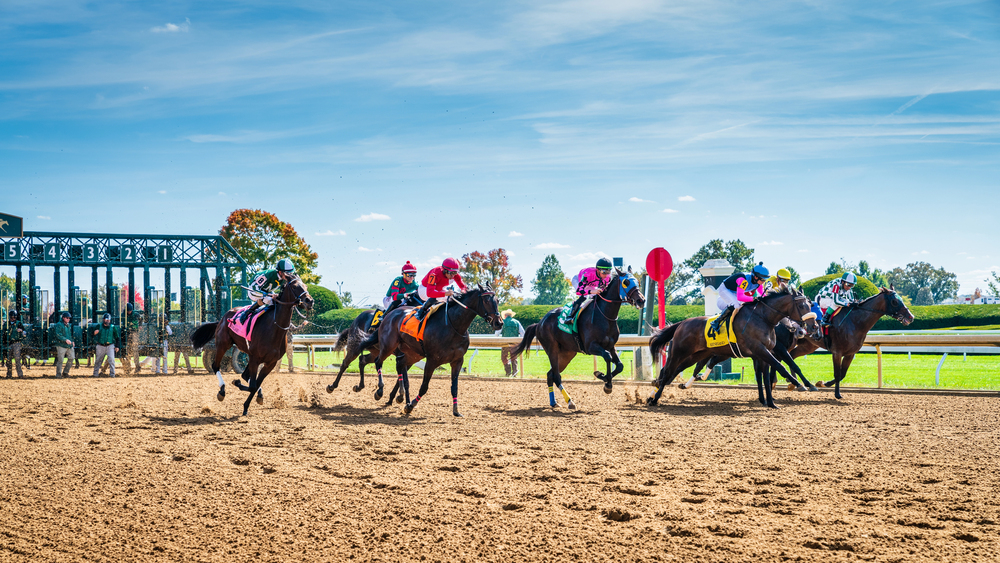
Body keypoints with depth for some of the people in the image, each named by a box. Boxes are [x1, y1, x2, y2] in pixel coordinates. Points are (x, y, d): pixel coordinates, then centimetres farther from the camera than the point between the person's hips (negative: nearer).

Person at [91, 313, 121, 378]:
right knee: (98, 360, 10)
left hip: (110, 346, -1)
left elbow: (117, 337, 6)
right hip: (100, 346, 1)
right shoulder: (99, 326, 0)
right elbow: (92, 333, 1)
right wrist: (94, 333, -24)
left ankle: (113, 374, -7)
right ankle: (95, 374, 22)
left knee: (111, 360, -12)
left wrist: (117, 346, 0)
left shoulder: (113, 327, -1)